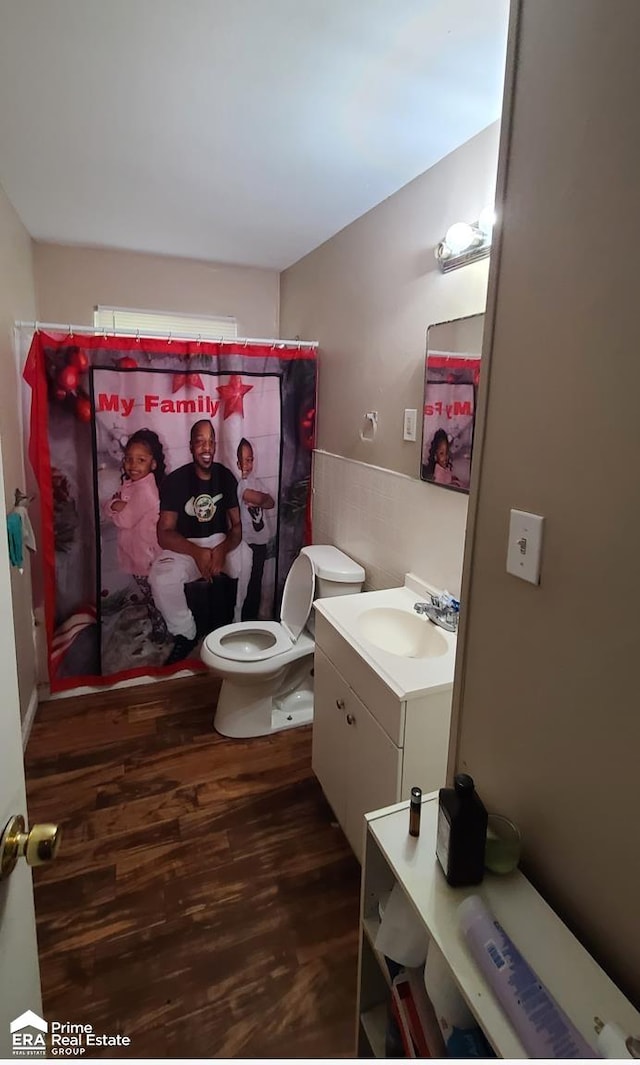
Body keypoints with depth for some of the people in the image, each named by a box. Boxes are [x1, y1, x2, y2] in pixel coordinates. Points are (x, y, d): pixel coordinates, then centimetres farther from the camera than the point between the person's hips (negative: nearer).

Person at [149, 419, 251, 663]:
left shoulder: (226, 476, -5)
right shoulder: (175, 480, -13)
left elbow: (237, 525, -7)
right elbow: (164, 534, -17)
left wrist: (223, 549, -31)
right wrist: (197, 552, -36)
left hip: (220, 542, 2)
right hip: (184, 546, -2)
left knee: (250, 560, -29)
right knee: (161, 579, -32)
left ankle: (240, 624, -4)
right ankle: (185, 635, -6)